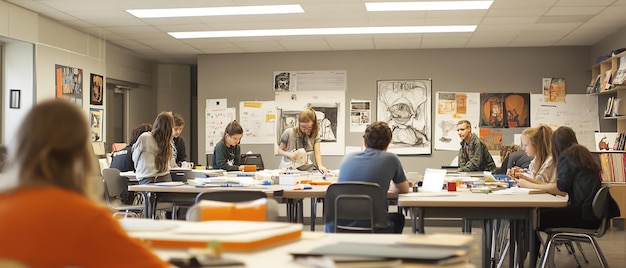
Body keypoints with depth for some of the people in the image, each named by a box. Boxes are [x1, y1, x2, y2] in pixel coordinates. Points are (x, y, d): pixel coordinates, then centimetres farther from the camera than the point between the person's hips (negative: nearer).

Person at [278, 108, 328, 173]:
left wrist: (320, 166, -28)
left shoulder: (315, 134, 2)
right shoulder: (289, 133, -2)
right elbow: (280, 150, 6)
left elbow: (317, 152, -8)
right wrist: (289, 154, -16)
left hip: (308, 170, -1)